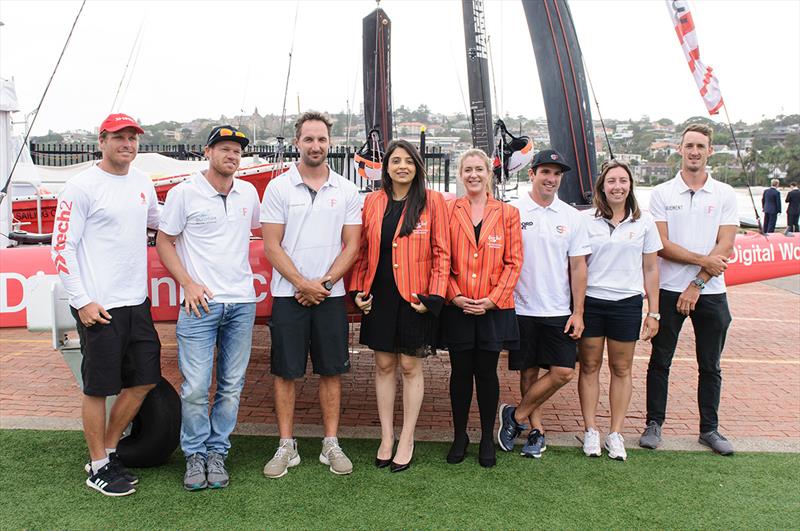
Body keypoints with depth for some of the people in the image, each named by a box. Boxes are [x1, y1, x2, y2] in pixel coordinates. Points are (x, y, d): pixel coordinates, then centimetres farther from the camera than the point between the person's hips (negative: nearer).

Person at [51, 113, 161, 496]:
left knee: (144, 379, 12)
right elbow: (62, 247, -11)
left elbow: (159, 221, 28)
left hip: (136, 302, 7)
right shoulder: (82, 186, -10)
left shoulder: (142, 183, 10)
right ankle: (98, 468, 20)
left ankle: (108, 451, 30)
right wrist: (82, 301, -14)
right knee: (98, 387, 3)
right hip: (98, 307, -7)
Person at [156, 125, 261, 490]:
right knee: (195, 387, -5)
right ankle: (195, 455, 14)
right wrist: (188, 284, -8)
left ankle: (217, 452, 21)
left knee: (231, 386, 7)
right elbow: (164, 242, 2)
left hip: (242, 303, 4)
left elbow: (262, 228, 27)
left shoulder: (248, 193, 10)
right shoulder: (184, 193, -1)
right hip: (201, 303, -4)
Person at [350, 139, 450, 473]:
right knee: (384, 365, 10)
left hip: (415, 297, -3)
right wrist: (357, 289, 1)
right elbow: (362, 250, 10)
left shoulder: (432, 202, -2)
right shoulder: (372, 202, 7)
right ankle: (386, 438, 23)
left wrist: (434, 296, -11)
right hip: (380, 295, 3)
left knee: (410, 367, 6)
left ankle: (407, 441, 19)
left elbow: (442, 253, -4)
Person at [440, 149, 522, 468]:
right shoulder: (449, 210, 4)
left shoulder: (507, 213, 5)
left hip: (494, 308, 0)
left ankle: (487, 439, 23)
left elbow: (513, 262, 1)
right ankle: (459, 436, 25)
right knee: (461, 372, 9)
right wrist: (455, 296, -10)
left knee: (487, 372, 8)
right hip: (457, 308, 0)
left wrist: (493, 299, -9)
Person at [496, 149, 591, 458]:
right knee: (528, 371, 7)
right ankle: (536, 430, 22)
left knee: (563, 372, -4)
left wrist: (578, 312, 0)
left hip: (559, 311, 2)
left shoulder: (572, 217, 5)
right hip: (522, 308, -2)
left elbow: (578, 267, 5)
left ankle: (516, 415, 11)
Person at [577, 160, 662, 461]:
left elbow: (650, 269, 6)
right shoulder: (586, 220, 0)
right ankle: (591, 431, 18)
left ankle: (615, 434, 20)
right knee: (589, 366, 6)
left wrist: (654, 312, 4)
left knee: (621, 369, 9)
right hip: (590, 302, -1)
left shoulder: (644, 222, 3)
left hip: (627, 304, 1)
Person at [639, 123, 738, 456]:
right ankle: (654, 424, 18)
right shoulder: (662, 193, 1)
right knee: (660, 361, 6)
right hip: (669, 291, -1)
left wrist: (696, 285, -13)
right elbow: (662, 245, -7)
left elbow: (725, 247, -5)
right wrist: (704, 260, -15)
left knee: (710, 366, 10)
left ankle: (709, 428, 24)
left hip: (710, 293, 1)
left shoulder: (724, 194, 3)